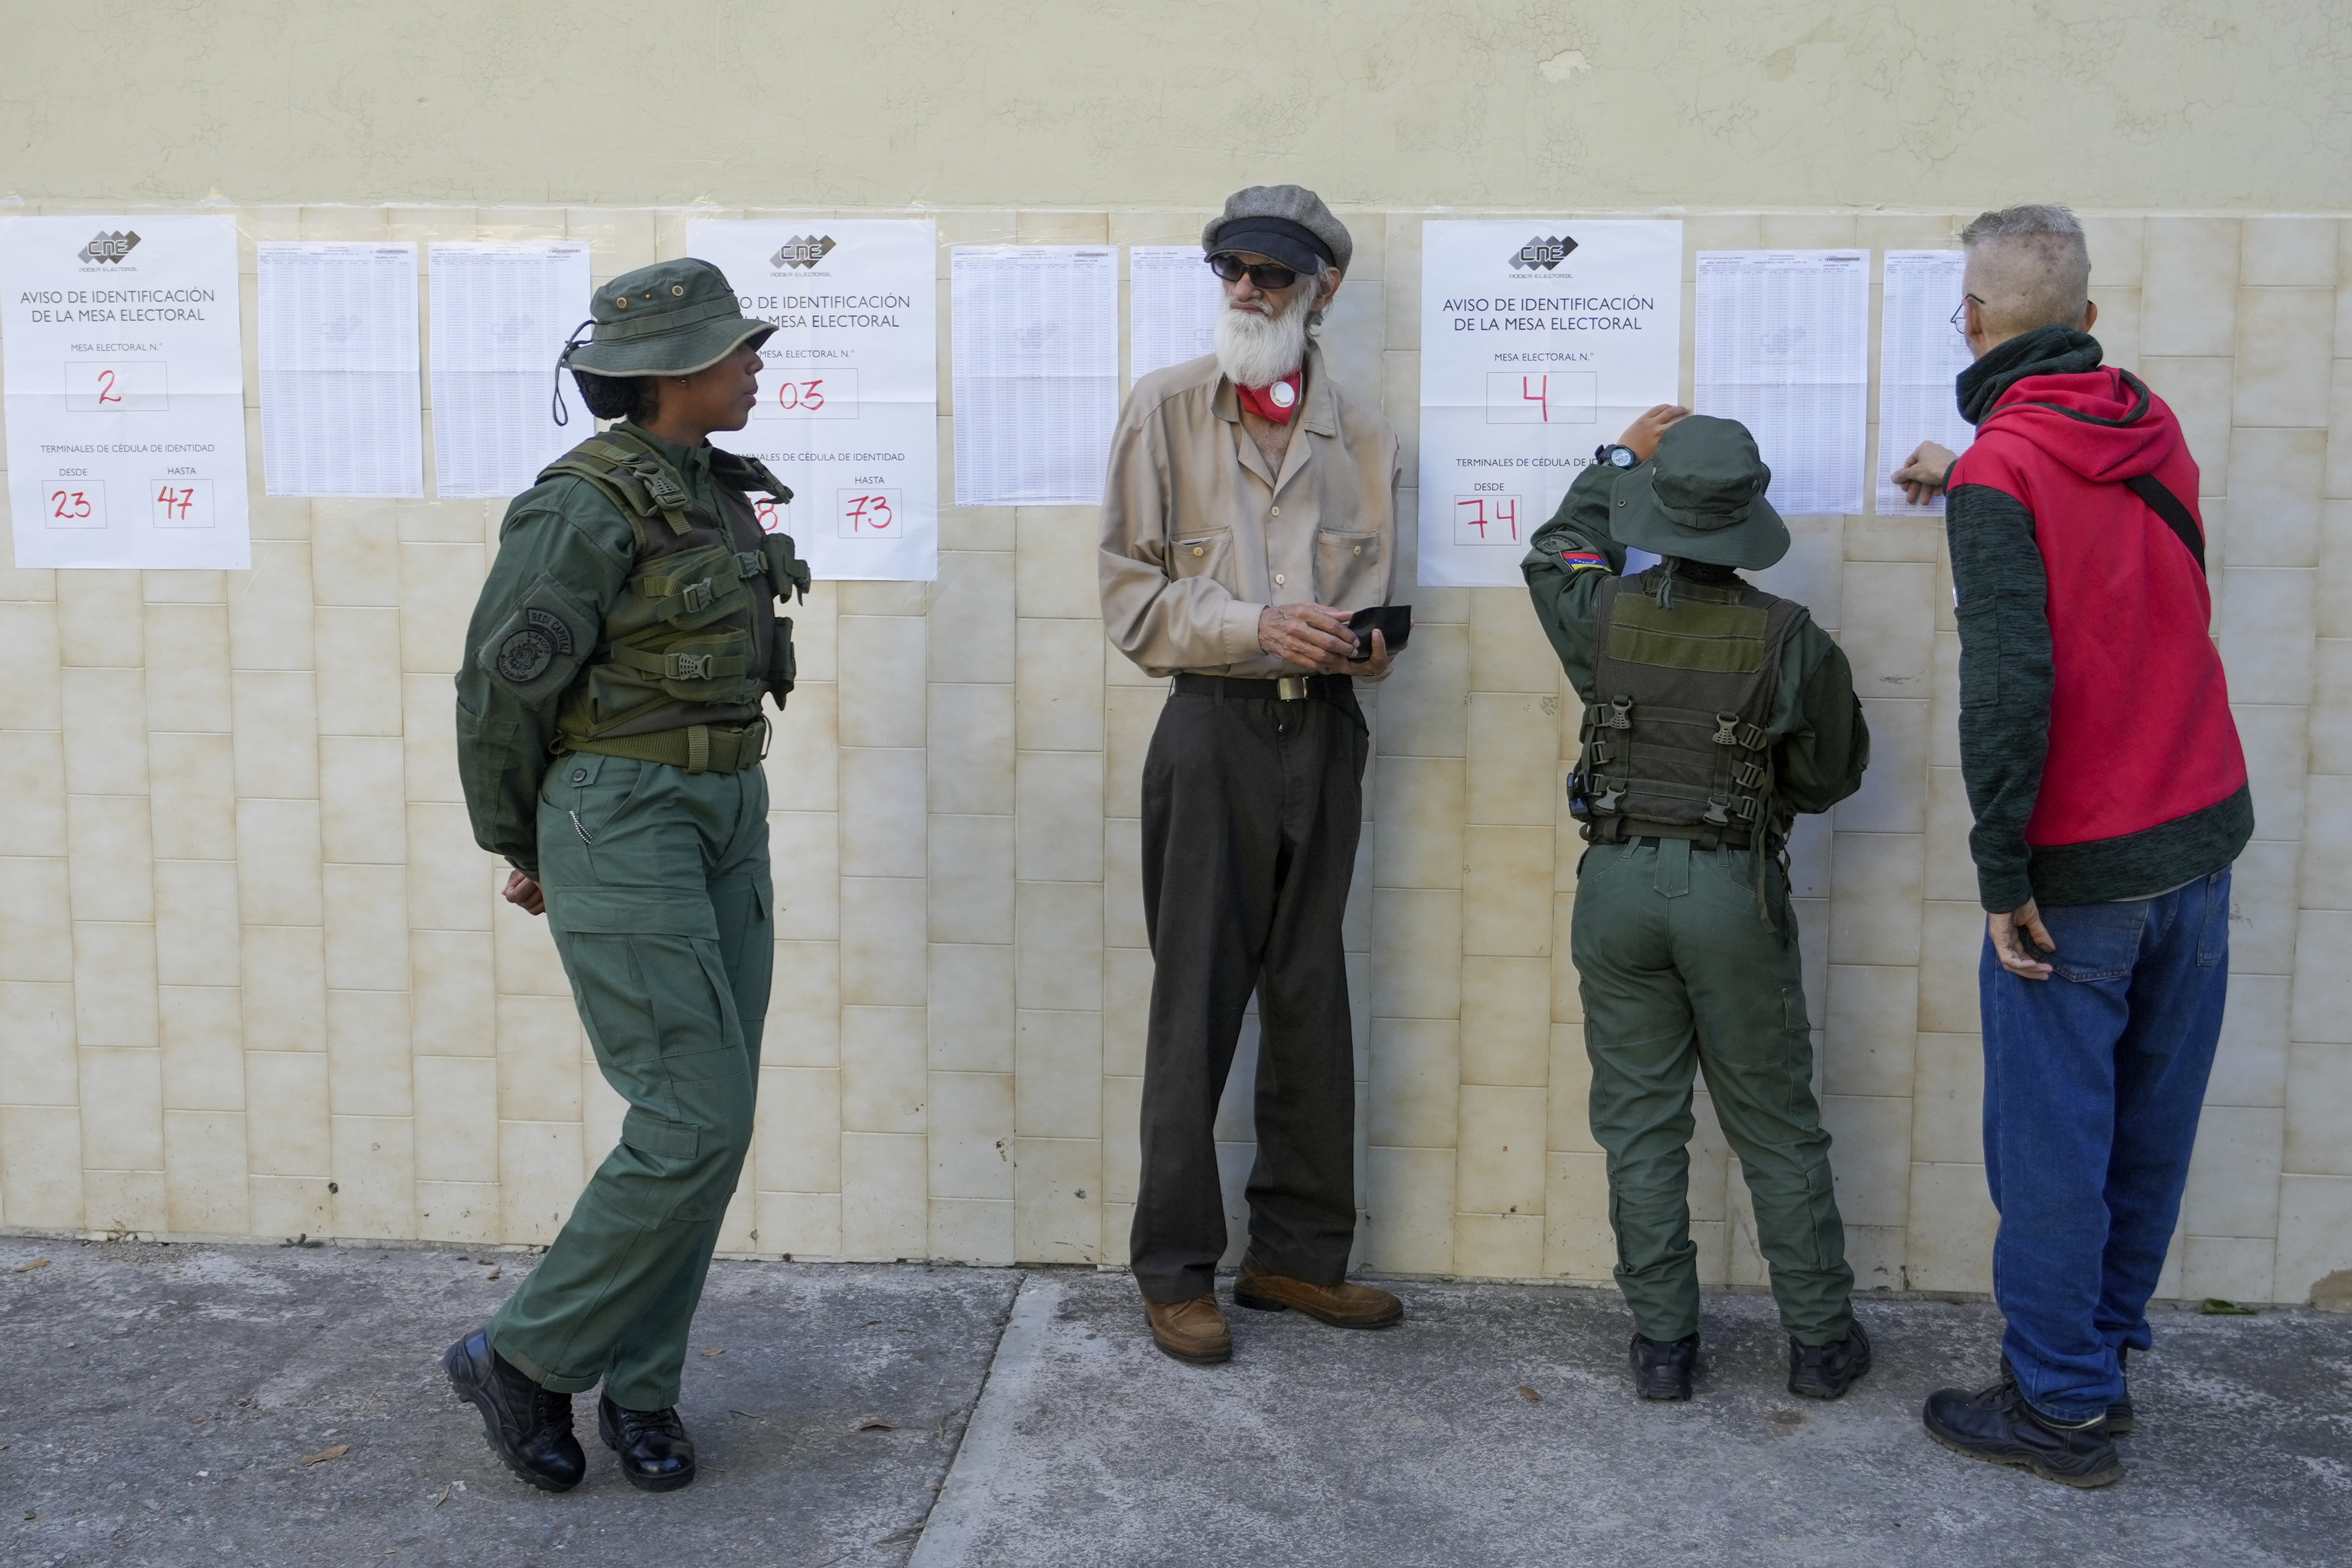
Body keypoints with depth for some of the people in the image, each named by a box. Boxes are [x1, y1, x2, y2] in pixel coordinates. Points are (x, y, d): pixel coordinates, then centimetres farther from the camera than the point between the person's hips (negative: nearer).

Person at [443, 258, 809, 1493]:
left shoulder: (718, 491, 11)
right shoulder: (586, 505, -14)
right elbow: (501, 688, -9)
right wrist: (520, 852, 3)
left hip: (726, 819, 8)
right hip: (621, 824, -8)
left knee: (707, 1123, 8)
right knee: (696, 1122, -10)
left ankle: (640, 1387, 22)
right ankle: (519, 1358, 10)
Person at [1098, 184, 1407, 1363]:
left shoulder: (1363, 437, 10)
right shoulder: (1165, 408, 1)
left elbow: (1371, 596, 16)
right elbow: (1131, 596, -4)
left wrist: (1360, 642, -8)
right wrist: (1257, 626, -18)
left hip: (1324, 732, 4)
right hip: (1214, 729, -3)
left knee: (1311, 996, 10)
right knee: (1196, 1003, 0)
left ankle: (1298, 1253, 24)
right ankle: (1175, 1271, 13)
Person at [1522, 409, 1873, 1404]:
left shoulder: (1603, 617, -5)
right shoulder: (1791, 641, -8)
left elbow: (1556, 553, 20)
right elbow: (1832, 775, 4)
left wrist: (1621, 456, 29)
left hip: (1619, 882, 1)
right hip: (1736, 888, -1)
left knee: (1639, 1123, 10)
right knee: (1776, 1127, 11)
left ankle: (1663, 1342, 16)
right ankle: (1821, 1341, 21)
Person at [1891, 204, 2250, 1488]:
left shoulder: (2002, 473, -15)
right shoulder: (2154, 430, 4)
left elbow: (2008, 685, -23)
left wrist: (2002, 874, -16)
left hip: (2079, 869, -7)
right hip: (2197, 834, 7)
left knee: (2051, 1145, 5)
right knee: (2149, 1127, 16)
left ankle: (2061, 1407, 15)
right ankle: (2102, 1357, 31)